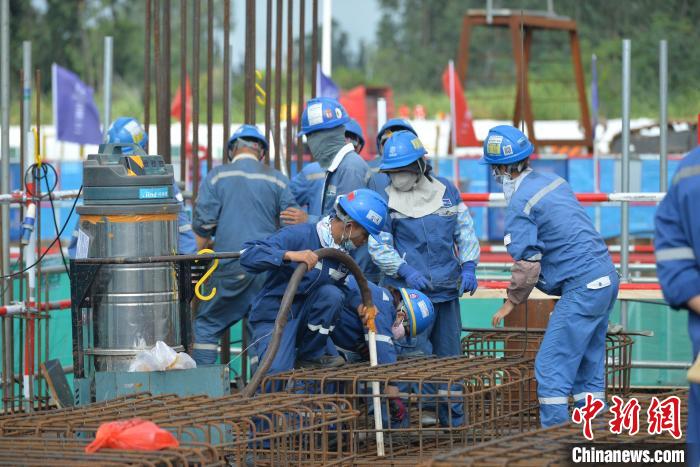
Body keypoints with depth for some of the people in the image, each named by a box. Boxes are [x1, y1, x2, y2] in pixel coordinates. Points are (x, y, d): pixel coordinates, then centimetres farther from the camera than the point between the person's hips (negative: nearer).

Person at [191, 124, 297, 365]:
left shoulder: (217, 176, 2)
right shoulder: (277, 180, 7)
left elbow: (203, 223, -2)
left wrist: (202, 252, 15)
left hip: (230, 266, -2)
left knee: (207, 326, 6)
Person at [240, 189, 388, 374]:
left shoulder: (345, 253, 1)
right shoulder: (298, 236, -21)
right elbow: (247, 255, -31)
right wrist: (289, 255, -45)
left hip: (306, 316, 6)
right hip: (273, 319, -6)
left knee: (331, 293, -24)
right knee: (278, 373, -30)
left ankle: (311, 355, -5)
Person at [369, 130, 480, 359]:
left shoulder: (446, 190, 9)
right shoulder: (386, 199, -1)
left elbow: (465, 231, 14)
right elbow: (378, 246, -4)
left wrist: (468, 267, 2)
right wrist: (405, 271, -17)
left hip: (447, 289, 4)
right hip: (408, 290, -4)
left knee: (449, 356, 10)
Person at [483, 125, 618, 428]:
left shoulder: (519, 204, -12)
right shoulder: (553, 182, 14)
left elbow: (527, 263, -12)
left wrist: (512, 301, 3)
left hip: (581, 288, -9)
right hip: (606, 277, 9)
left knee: (551, 367, -5)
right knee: (588, 366, 14)